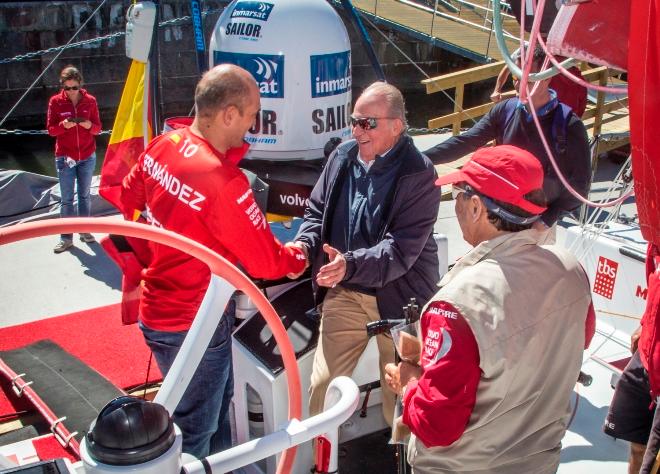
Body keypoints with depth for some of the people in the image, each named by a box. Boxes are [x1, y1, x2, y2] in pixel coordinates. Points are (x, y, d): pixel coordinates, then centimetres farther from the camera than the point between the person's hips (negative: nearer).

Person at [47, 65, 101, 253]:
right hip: (64, 157, -1)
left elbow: (98, 127, 2)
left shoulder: (90, 100, -1)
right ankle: (66, 238, 5)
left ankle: (84, 231, 24)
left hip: (87, 156, 1)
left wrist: (89, 125, -20)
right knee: (67, 199, 0)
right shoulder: (55, 101, -5)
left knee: (85, 195, 12)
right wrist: (63, 125, -23)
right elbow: (51, 129, -3)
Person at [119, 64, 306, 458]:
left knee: (218, 401, 29)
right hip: (195, 325, -9)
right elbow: (266, 261, -20)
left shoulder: (162, 147, -5)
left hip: (159, 305, 9)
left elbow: (128, 202, 10)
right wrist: (298, 258, 1)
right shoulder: (224, 182, -30)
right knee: (194, 432, 12)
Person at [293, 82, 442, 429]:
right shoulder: (342, 156, -1)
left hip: (398, 297, -4)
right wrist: (305, 244, -12)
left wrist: (351, 264, -38)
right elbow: (316, 212, 9)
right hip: (344, 295, 5)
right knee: (322, 387, 7)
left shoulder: (418, 174, -18)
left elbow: (401, 249, -24)